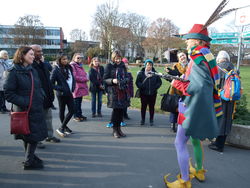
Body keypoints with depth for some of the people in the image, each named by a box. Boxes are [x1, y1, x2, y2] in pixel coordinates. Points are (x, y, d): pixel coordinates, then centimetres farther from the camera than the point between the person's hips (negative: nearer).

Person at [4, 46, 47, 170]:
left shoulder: (33, 70, 10)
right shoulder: (14, 72, -11)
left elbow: (39, 88, 20)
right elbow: (8, 93, -12)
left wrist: (40, 98, 5)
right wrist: (24, 102, -18)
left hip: (37, 109, 7)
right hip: (24, 110, -7)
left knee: (36, 134, 14)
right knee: (31, 136, 2)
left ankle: (30, 157, 34)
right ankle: (29, 162, 19)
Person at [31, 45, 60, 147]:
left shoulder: (43, 64, 13)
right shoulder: (30, 66, -14)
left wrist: (51, 94, 14)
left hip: (47, 97, 8)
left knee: (48, 118, 17)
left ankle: (50, 136, 31)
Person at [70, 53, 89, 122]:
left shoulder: (80, 66, 17)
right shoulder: (72, 66, -11)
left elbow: (84, 74, 23)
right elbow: (74, 77, -19)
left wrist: (86, 78, 0)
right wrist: (84, 78, -13)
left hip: (81, 86, 8)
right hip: (76, 87, -8)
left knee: (79, 101, 14)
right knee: (76, 102, 0)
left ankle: (80, 115, 23)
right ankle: (76, 116, 10)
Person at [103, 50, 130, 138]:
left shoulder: (123, 66, 11)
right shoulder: (109, 66, -2)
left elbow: (126, 76, 17)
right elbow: (105, 79, -3)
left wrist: (125, 79, -6)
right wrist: (112, 80, -21)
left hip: (123, 91, 4)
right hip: (113, 91, -4)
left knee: (121, 110, 7)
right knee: (116, 110, -2)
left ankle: (119, 128, 21)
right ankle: (115, 129, 13)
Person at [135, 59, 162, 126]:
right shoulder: (141, 73, 0)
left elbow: (159, 82, 9)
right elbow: (137, 82, 1)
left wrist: (155, 87, -6)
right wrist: (141, 87, -15)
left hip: (153, 93, 1)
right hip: (143, 93, -1)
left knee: (152, 107, 7)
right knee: (143, 106, 6)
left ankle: (151, 120, 18)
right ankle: (142, 120, 19)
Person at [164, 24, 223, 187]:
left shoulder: (197, 59, -19)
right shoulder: (206, 57, 10)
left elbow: (198, 87, -30)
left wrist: (177, 83, -17)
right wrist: (183, 78, 9)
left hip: (194, 109, -10)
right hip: (202, 108, 10)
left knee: (180, 143, -2)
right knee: (195, 139, 25)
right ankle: (199, 171, 43)